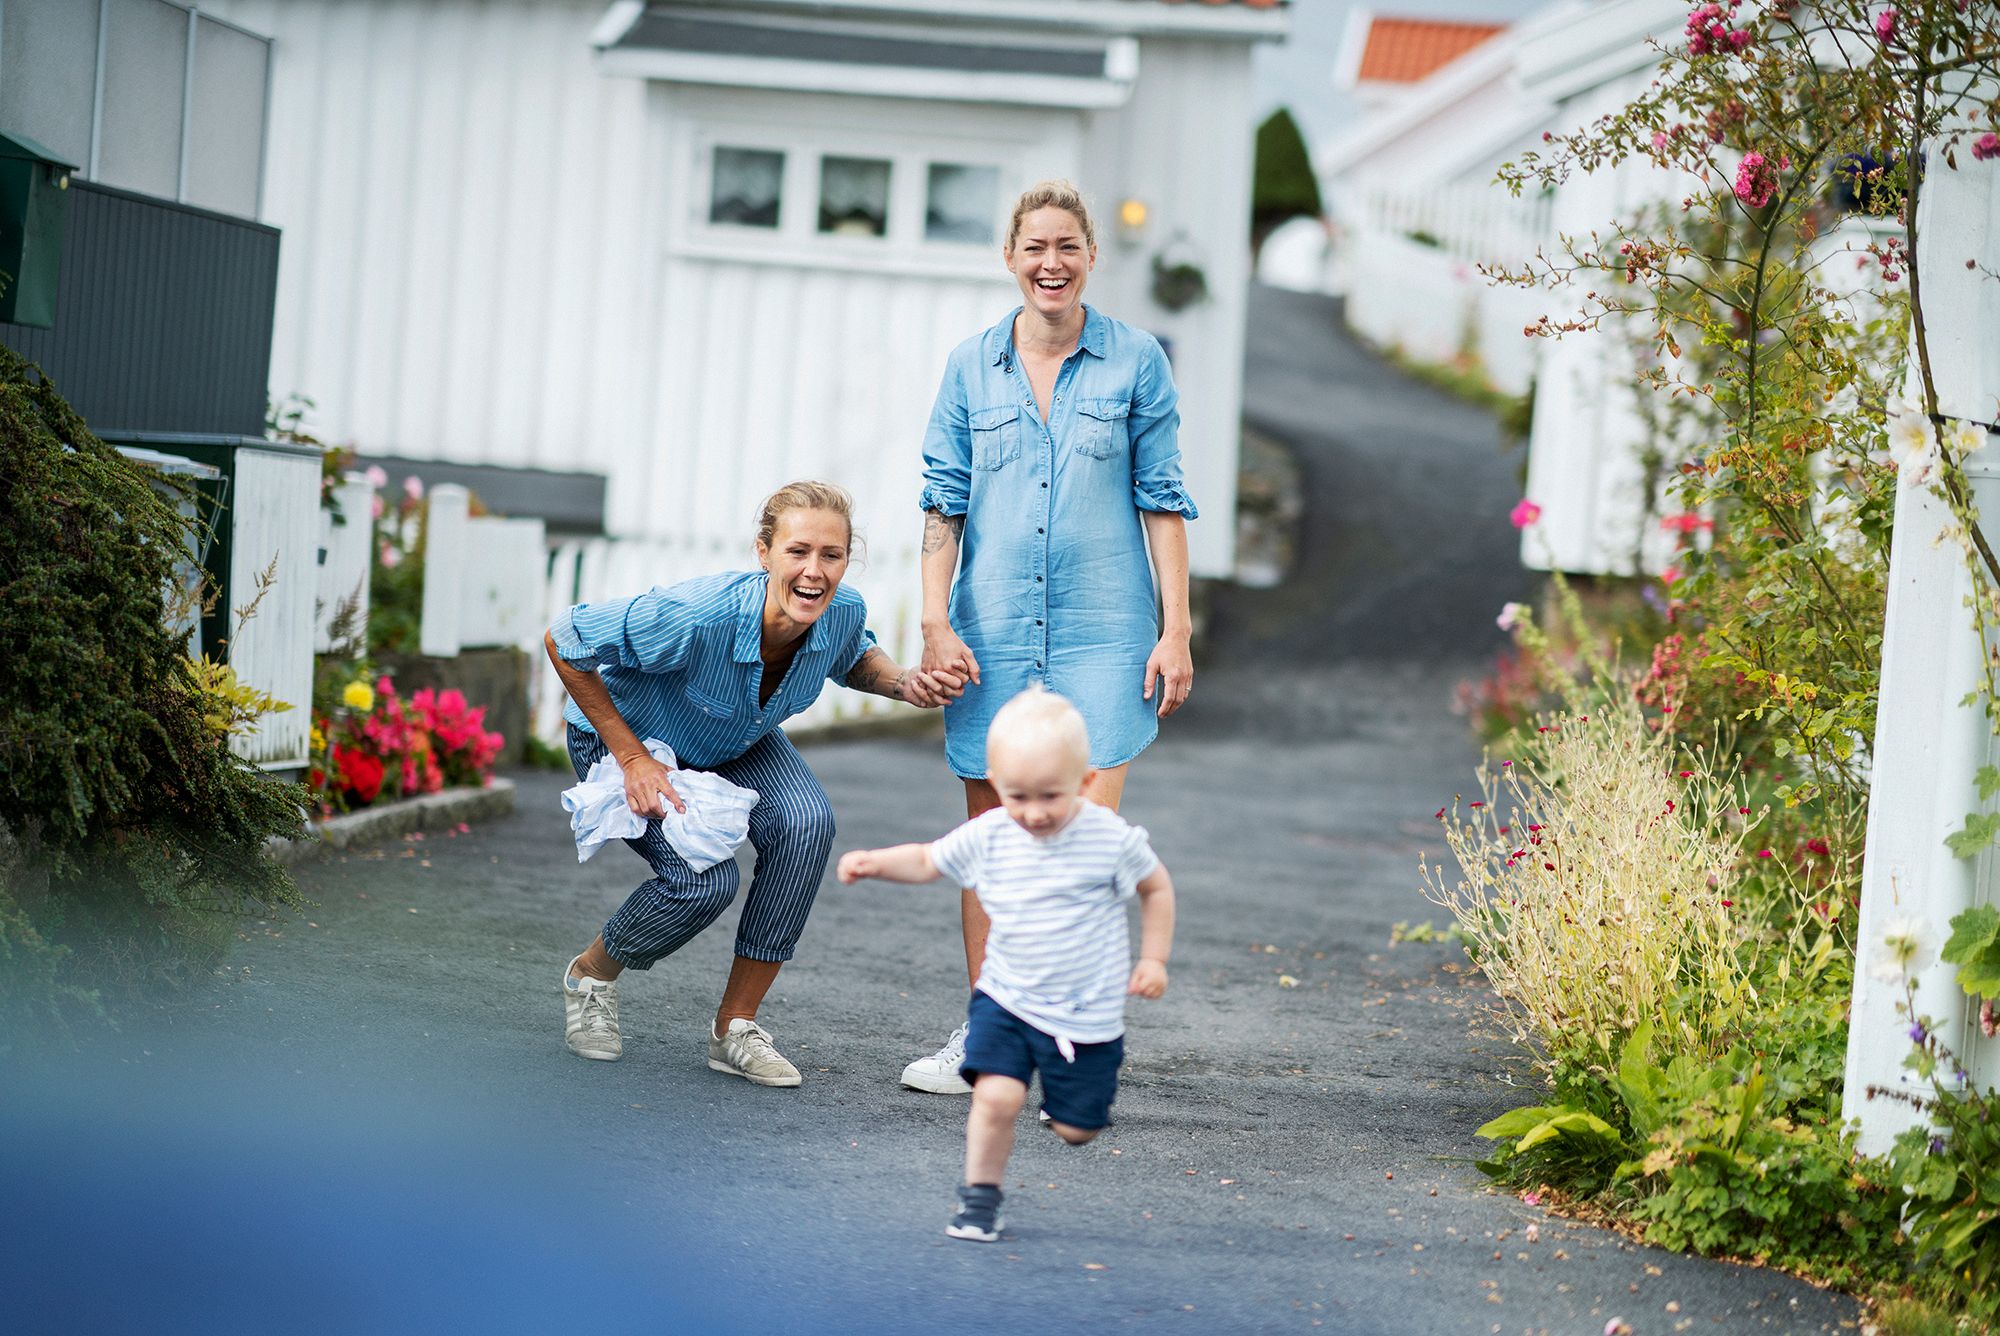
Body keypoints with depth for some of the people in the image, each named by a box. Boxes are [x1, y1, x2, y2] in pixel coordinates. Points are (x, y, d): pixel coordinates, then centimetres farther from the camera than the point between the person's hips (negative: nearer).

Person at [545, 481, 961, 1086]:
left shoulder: (842, 614, -24)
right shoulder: (699, 615, -41)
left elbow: (853, 659, 4)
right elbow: (564, 641, -28)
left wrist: (905, 684, -19)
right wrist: (631, 757, -26)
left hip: (738, 743, 5)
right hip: (626, 736, -5)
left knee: (806, 821, -25)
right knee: (704, 877, -26)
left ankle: (735, 1026, -11)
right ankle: (591, 974, 7)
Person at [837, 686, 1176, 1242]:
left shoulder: (1111, 838, -13)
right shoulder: (987, 836, -7)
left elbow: (1156, 887, 4)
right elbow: (927, 861, 8)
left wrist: (1153, 958, 1)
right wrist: (874, 862, -9)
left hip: (1087, 1010, -1)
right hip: (1006, 1000, 1)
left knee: (1074, 1129, 8)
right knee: (996, 1096, -20)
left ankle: (1066, 1095, 46)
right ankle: (979, 1194, 3)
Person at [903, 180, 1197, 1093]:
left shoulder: (1135, 362, 2)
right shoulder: (972, 367, 7)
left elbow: (1162, 501, 2)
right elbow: (944, 503, 7)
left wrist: (1176, 630, -2)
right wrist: (935, 624, -2)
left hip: (1101, 634, -2)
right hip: (992, 633, 2)